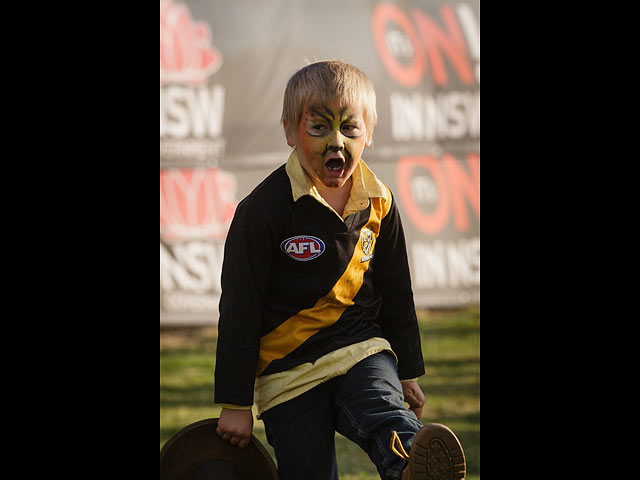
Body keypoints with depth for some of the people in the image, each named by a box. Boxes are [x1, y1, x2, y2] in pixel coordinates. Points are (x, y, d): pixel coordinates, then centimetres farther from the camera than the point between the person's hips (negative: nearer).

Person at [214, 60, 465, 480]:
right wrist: (235, 403, -7)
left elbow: (396, 294, 18)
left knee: (385, 416, -29)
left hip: (363, 351, 2)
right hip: (289, 373, -2)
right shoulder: (263, 210, -12)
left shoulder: (378, 202, 4)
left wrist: (409, 373, 22)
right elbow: (240, 310, -8)